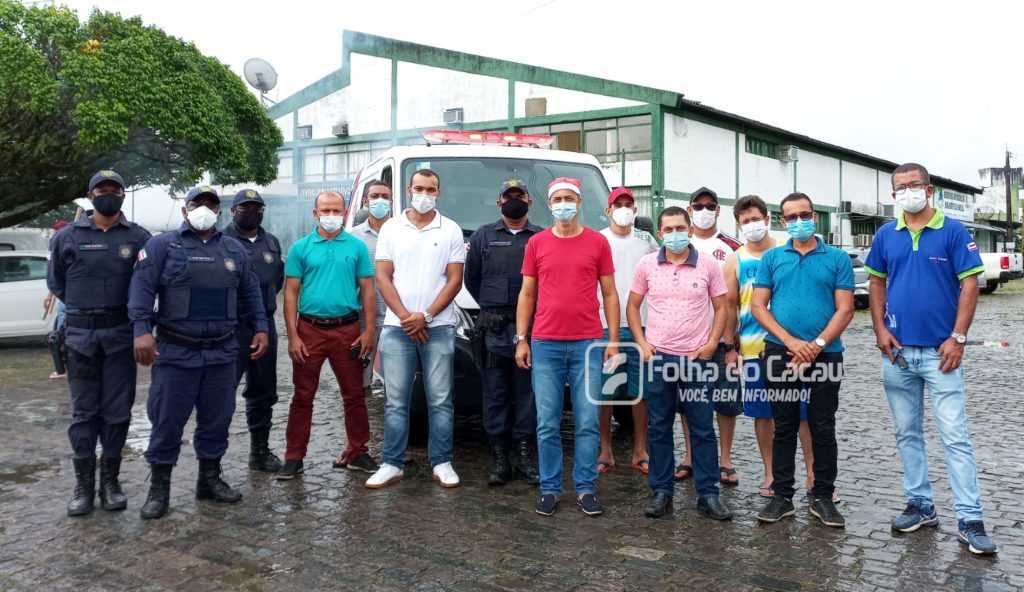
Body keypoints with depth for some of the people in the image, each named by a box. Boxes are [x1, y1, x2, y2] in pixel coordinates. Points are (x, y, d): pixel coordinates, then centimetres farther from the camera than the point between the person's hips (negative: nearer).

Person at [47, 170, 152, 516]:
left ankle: (110, 481, 16)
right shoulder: (67, 237, 4)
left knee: (117, 411, 4)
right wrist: (85, 309, 9)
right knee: (84, 412, 6)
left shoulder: (139, 237, 2)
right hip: (81, 335, 0)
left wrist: (130, 310, 1)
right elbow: (56, 282, 13)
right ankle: (83, 485, 14)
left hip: (121, 335, 0)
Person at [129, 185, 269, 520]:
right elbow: (142, 288, -10)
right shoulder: (162, 246, 0)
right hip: (176, 352, -4)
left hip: (222, 352, 4)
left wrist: (261, 328, 10)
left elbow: (251, 293, 17)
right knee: (168, 420, 2)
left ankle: (210, 479, 26)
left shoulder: (235, 250, 13)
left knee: (217, 420, 11)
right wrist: (141, 330, -21)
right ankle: (159, 488, 15)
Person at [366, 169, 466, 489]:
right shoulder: (391, 228, 8)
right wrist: (405, 317, -7)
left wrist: (426, 316, -8)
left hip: (438, 327, -1)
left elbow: (454, 280, 0)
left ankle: (442, 463, 13)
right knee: (396, 401, 4)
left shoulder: (451, 231, 5)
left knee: (440, 400, 4)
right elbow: (383, 277, 4)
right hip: (397, 327, 1)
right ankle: (392, 464, 12)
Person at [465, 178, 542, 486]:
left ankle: (524, 454, 12)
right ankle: (499, 456, 10)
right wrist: (492, 308, 9)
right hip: (494, 328, 1)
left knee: (527, 390, 3)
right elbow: (471, 279, 13)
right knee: (495, 392, 3)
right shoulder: (483, 236, 12)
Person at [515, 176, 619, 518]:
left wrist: (613, 339, 2)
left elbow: (610, 294, 7)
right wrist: (521, 340, 4)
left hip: (588, 344, 0)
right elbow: (527, 294, 10)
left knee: (587, 422, 3)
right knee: (547, 424, 4)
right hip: (545, 345, 1)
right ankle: (549, 489, 16)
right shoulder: (536, 244, 7)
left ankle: (585, 489, 15)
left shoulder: (598, 243, 5)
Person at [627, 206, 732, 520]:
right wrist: (642, 343, -1)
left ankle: (708, 494, 15)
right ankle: (661, 492, 18)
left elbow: (721, 307, 6)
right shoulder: (647, 265, 3)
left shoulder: (708, 265, 1)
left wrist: (711, 344, -6)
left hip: (697, 358, -1)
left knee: (703, 429, 4)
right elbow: (633, 306, 9)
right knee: (659, 428, 7)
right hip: (658, 356, 1)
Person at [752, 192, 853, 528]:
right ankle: (782, 496, 17)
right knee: (784, 428, 7)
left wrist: (817, 344, -14)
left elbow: (845, 310, -2)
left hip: (825, 355, -1)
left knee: (823, 429, 6)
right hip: (780, 354, 1)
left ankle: (822, 497, 19)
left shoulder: (837, 258, 4)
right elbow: (758, 305, 1)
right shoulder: (772, 258, 7)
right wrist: (790, 341, -11)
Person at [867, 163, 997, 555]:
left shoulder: (953, 231, -3)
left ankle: (970, 519, 3)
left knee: (955, 436, -4)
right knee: (907, 434, 11)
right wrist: (880, 329, 0)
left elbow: (969, 286, -6)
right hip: (897, 350, 4)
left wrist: (958, 338, -12)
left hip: (940, 351, -4)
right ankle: (920, 504, 24)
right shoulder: (886, 235, 6)